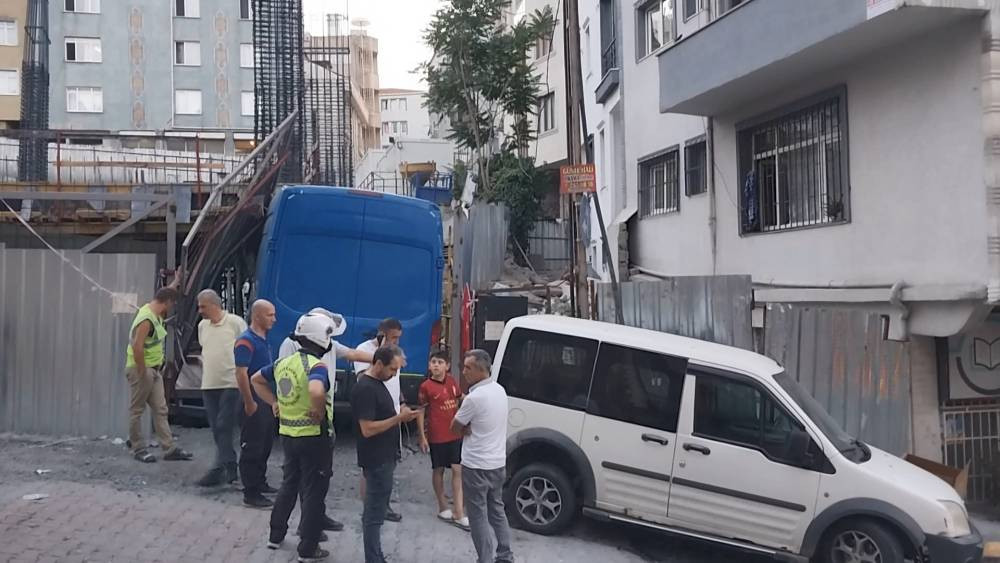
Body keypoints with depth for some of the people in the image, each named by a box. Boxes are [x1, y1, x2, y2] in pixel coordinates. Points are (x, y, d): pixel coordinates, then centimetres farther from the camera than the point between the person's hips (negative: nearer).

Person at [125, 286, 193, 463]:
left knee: (160, 409, 7)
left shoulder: (156, 314, 8)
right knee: (137, 410, 4)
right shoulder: (146, 319, -22)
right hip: (141, 369, -10)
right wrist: (143, 372, -22)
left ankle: (169, 448, 8)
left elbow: (167, 292, 30)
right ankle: (138, 449, 14)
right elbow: (137, 347, -27)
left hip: (154, 370, 10)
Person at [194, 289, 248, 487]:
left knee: (224, 427, -10)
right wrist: (207, 367, 14)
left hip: (231, 383, -6)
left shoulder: (235, 322, -7)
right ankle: (230, 467, 19)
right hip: (209, 384, 7)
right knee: (217, 429, 9)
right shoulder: (202, 326, 12)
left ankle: (220, 468, -10)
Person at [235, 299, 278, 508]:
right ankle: (251, 494, 2)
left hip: (268, 402, 9)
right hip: (256, 403, -9)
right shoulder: (246, 341, -16)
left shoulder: (264, 340, 13)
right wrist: (249, 403, -22)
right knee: (252, 448, -3)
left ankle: (260, 483, 31)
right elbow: (241, 374, -22)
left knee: (265, 446, 18)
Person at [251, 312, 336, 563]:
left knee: (289, 484, 24)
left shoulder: (283, 362, 5)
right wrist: (319, 412, -24)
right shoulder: (316, 366, -20)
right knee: (313, 492, 4)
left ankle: (276, 535, 35)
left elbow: (256, 379, 20)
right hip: (314, 436, -7)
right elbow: (316, 391, -42)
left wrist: (274, 403, 16)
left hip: (288, 434, 7)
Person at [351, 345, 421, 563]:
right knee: (375, 514, -2)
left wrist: (401, 415, 7)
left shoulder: (378, 383, 11)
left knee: (376, 511, 17)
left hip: (384, 458, 10)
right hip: (376, 461, -10)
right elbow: (368, 429, -25)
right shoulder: (364, 389, -21)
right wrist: (399, 418, -23)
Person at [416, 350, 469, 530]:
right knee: (438, 470, 10)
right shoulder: (426, 386, -11)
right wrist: (422, 437, -8)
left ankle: (459, 513, 3)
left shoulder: (451, 381, 3)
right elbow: (420, 412, -7)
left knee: (457, 470, 1)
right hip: (437, 437, -4)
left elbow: (461, 398, 22)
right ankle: (443, 508, 26)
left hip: (455, 434, 4)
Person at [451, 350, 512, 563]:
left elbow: (455, 428, -10)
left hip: (476, 467, -8)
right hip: (498, 463, 8)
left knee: (479, 517, 2)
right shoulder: (499, 390, 4)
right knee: (497, 511, 19)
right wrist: (471, 427, -5)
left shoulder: (474, 397, -22)